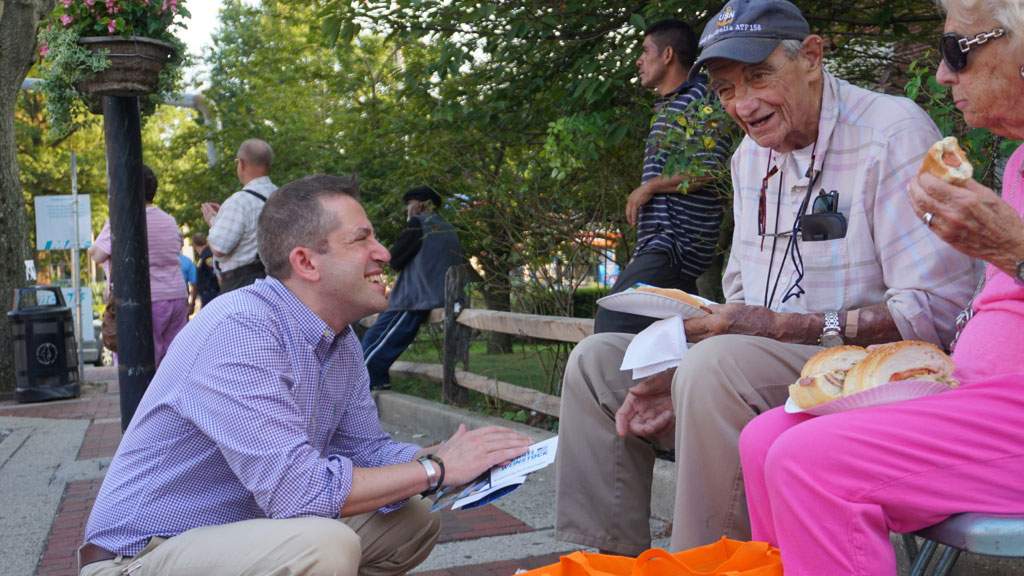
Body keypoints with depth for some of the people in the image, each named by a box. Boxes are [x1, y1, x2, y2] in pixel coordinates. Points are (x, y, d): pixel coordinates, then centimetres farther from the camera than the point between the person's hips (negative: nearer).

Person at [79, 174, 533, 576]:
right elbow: (295, 489, -32)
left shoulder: (341, 341, 3)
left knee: (415, 519, 4)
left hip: (252, 528, 9)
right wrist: (436, 468, -22)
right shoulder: (239, 328, -26)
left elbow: (367, 450, 9)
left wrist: (462, 457, -9)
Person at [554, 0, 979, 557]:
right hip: (760, 365, 8)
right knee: (598, 360, 2)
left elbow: (935, 310, -20)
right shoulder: (751, 155, 13)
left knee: (719, 365, -35)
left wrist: (778, 326, -25)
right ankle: (604, 559, 5)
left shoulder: (893, 131, -12)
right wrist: (682, 379, -3)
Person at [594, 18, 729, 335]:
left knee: (610, 323, -21)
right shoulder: (666, 107, 25)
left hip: (678, 245, -10)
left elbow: (707, 169, -17)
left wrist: (649, 186, -8)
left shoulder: (700, 98, -5)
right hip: (655, 244, 10)